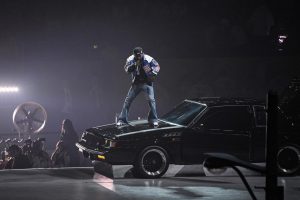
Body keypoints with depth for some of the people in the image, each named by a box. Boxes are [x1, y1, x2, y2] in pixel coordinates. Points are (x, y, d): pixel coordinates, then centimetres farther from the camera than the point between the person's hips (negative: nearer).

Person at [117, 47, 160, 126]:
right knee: (127, 100, -2)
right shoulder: (131, 59, -8)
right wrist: (134, 65, -33)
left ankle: (153, 120, -2)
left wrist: (153, 73, -22)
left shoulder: (148, 59, -15)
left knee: (151, 100, -15)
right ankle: (122, 119, 6)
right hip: (136, 83, 2)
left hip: (147, 83, -2)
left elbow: (157, 66, -5)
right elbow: (127, 69, -17)